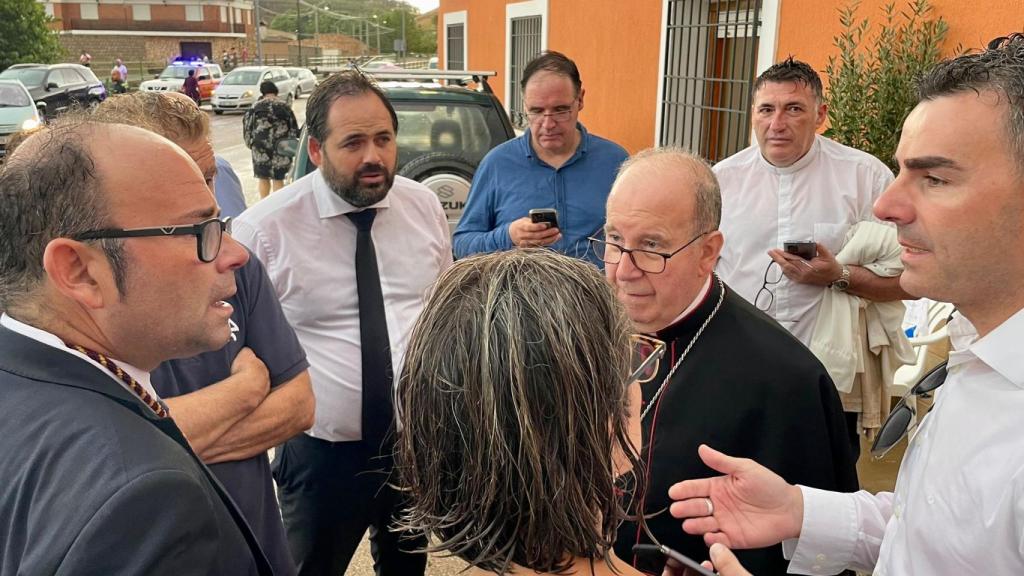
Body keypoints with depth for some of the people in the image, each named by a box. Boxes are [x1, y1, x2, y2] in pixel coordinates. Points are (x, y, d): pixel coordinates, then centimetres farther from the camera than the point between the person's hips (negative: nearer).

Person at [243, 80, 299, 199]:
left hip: (260, 151, 0)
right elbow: (294, 130, 2)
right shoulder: (285, 108, 0)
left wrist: (251, 144, 13)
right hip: (281, 151, 0)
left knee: (263, 179, 14)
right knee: (278, 180, 10)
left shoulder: (254, 108, -1)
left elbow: (246, 129, 1)